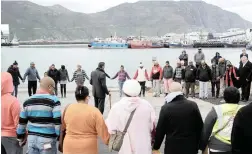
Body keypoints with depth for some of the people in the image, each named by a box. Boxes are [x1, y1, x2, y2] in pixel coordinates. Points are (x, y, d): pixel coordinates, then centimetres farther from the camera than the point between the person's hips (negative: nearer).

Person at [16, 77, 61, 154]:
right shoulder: (54, 101, -11)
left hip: (32, 138, 5)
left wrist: (20, 137, 20)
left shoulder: (28, 101, 5)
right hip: (47, 139, -5)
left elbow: (22, 122, 9)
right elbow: (58, 122, -15)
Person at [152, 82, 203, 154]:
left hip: (172, 148, -2)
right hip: (190, 147, 2)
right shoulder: (193, 105, -6)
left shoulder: (166, 108, -13)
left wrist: (155, 148, 5)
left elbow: (160, 130, -8)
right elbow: (200, 127, 1)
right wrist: (197, 146, 14)